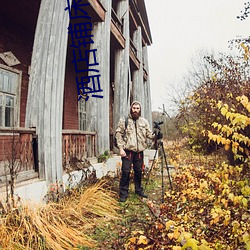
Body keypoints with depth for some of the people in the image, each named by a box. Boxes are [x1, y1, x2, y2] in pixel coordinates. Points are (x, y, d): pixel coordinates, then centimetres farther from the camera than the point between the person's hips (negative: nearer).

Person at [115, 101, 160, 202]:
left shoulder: (144, 121, 10)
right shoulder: (124, 120, -1)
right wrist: (121, 148, -10)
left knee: (139, 171, 14)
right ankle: (123, 194, 11)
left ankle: (139, 190, 32)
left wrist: (155, 136, -16)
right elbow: (118, 134, -3)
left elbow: (149, 134, 6)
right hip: (128, 151, -3)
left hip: (139, 151, 4)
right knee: (126, 172, -2)